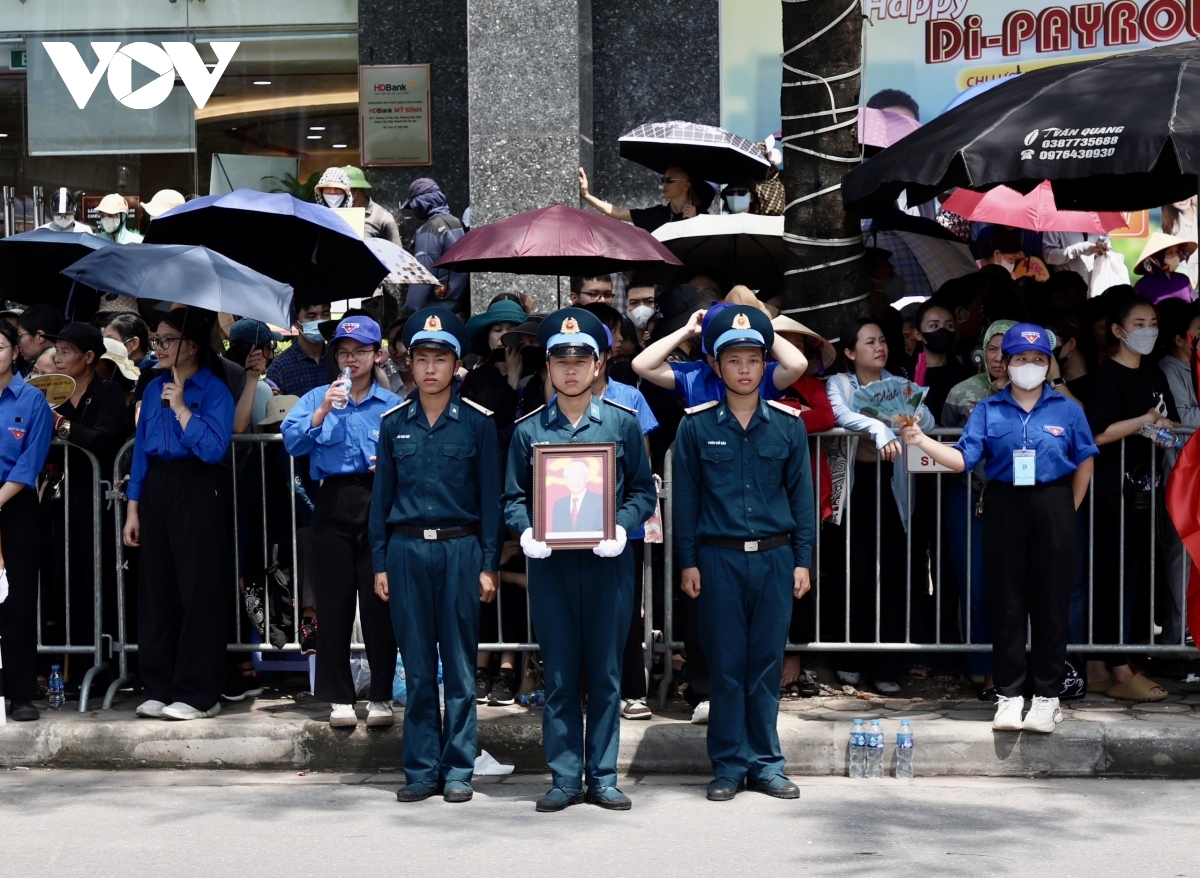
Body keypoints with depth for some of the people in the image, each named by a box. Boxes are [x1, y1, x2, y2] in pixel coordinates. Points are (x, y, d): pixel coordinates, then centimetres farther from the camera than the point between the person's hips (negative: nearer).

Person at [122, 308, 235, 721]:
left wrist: (181, 408, -15)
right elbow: (141, 448, 14)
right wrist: (133, 509, 11)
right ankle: (159, 689, 16)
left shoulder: (214, 390, -6)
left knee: (198, 591, -3)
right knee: (155, 589, 8)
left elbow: (213, 449, -18)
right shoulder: (153, 389, 12)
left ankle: (198, 694, 2)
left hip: (197, 490, -6)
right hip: (156, 489, 6)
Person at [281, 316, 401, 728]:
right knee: (334, 604, 4)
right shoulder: (317, 398, 10)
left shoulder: (392, 405, 5)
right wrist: (323, 412, -16)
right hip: (334, 505, 2)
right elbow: (291, 440, -4)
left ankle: (381, 697, 10)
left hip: (378, 504, -1)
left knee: (379, 603, 0)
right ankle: (339, 698, 12)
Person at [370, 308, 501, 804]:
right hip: (406, 550, 2)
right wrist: (380, 563, 6)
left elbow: (490, 497, 1)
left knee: (459, 666, 2)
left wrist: (488, 565, -3)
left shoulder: (477, 423, 1)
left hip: (459, 549, -2)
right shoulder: (394, 424, 7)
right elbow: (382, 496, 11)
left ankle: (458, 769, 9)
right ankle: (422, 769, 11)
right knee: (417, 669, 5)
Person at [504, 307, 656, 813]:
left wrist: (621, 525, -14)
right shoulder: (529, 429, 6)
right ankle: (565, 777, 11)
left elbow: (643, 491, 5)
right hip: (549, 563, 1)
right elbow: (514, 496, 8)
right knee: (559, 675, 4)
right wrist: (526, 530, -12)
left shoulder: (622, 423, 5)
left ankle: (603, 778, 12)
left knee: (605, 673, 4)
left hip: (607, 562, 0)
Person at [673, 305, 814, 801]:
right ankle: (728, 764, 10)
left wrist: (803, 560, 4)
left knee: (767, 664, 6)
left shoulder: (787, 424, 5)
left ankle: (765, 762, 14)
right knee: (726, 665, 2)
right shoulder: (697, 426, 2)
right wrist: (688, 561, -1)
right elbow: (685, 497, 4)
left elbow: (801, 495, 8)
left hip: (775, 557, 1)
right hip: (719, 557, -1)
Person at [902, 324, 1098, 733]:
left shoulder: (1066, 410, 3)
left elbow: (1084, 461, 7)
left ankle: (1047, 695, 11)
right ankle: (1010, 694, 12)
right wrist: (921, 441, -19)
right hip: (1003, 509, 1)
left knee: (1051, 602, 3)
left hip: (1053, 507, -1)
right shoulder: (988, 411, 3)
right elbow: (963, 458, -6)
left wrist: (1069, 510, 4)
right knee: (1006, 603, 4)